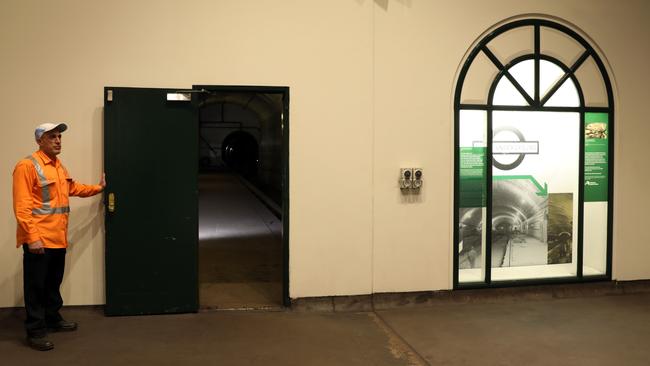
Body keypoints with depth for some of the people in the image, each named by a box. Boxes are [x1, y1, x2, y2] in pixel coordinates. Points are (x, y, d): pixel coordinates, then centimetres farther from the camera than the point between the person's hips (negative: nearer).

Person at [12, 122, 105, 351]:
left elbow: (73, 188, 33)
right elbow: (22, 206, -19)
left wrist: (98, 188, 36)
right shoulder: (27, 166, -14)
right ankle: (35, 331, 9)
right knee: (36, 286, 0)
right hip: (38, 240, -8)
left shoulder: (59, 166, 14)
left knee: (54, 283, 20)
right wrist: (32, 237, -23)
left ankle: (53, 319, 34)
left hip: (58, 238, 8)